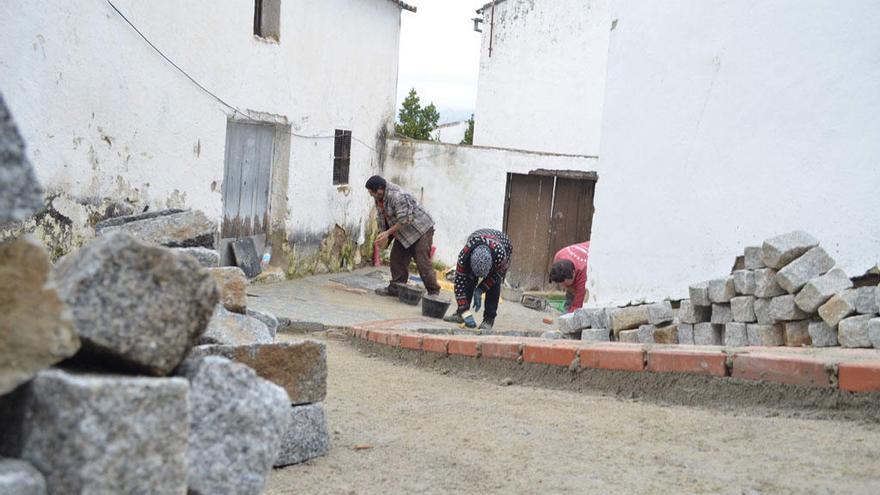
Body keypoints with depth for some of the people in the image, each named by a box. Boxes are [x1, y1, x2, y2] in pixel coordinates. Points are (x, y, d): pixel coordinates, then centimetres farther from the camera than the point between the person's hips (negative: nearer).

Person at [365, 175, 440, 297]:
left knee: (423, 262, -11)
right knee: (397, 259, 7)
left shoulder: (398, 196, -29)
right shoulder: (379, 198, 1)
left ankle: (434, 292, -3)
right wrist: (383, 236, -3)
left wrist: (387, 233, -23)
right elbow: (381, 217, 8)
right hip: (402, 233, 9)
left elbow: (404, 220, -28)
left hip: (420, 229, -9)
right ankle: (395, 288, 16)